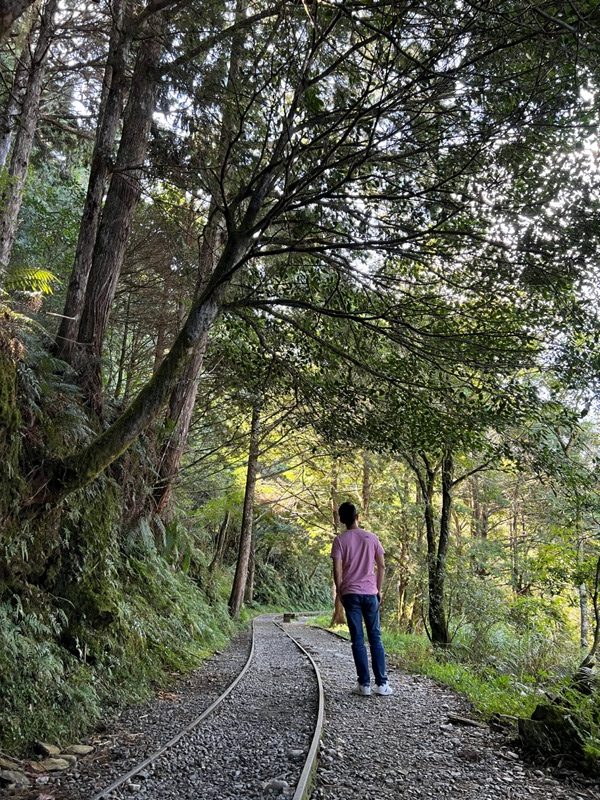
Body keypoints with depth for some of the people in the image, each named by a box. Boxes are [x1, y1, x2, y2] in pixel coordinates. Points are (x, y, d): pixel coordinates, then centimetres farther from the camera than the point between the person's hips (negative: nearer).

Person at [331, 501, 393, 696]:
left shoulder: (340, 540, -3)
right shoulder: (371, 537, 3)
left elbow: (337, 570, -8)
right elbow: (381, 566, 4)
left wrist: (339, 592, 4)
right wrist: (379, 590, 13)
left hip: (350, 593, -2)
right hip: (370, 593, 2)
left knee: (358, 640, 3)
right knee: (375, 638, 8)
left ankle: (364, 684, 4)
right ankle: (381, 683, 6)